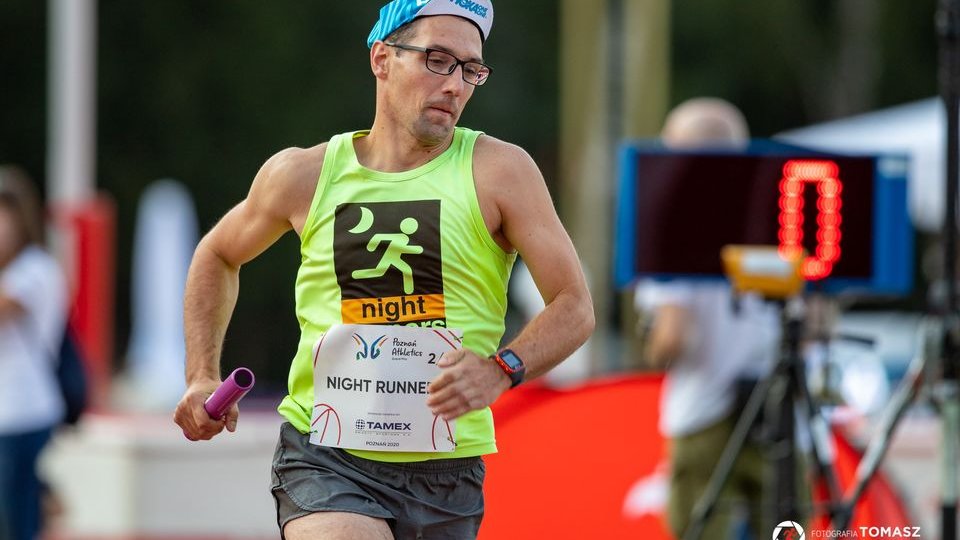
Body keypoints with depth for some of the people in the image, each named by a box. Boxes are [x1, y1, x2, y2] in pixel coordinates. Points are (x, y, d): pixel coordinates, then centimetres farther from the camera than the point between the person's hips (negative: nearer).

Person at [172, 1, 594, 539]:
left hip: (446, 471, 1)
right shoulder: (303, 175, 3)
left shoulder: (500, 170, -2)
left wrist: (501, 370, -22)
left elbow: (575, 307, -3)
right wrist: (203, 376, 11)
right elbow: (218, 256, 22)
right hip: (324, 458, -1)